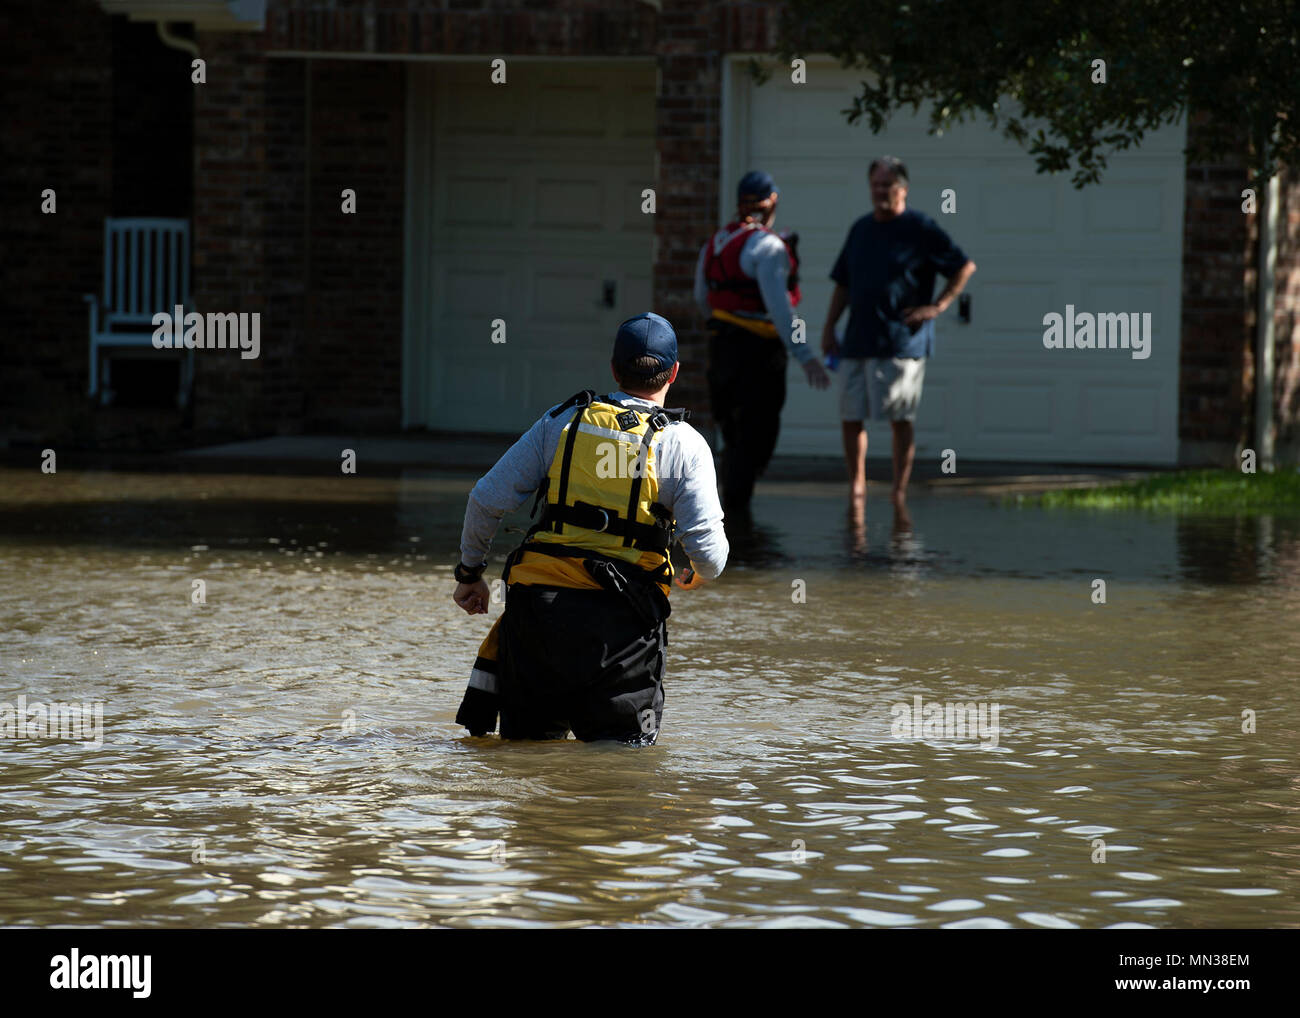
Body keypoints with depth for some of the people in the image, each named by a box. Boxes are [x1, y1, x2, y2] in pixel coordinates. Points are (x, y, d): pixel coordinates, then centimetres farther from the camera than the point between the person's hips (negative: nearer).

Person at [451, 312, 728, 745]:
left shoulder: (561, 421, 7)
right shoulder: (684, 444, -1)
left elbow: (486, 500, 5)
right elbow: (709, 553, -6)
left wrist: (469, 572, 21)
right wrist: (697, 575, 19)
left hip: (539, 604, 2)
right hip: (621, 621, -2)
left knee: (531, 739, 14)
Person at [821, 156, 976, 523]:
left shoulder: (920, 229, -2)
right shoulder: (860, 230, 16)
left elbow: (965, 267, 0)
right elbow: (843, 284, 22)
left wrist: (937, 306, -7)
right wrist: (829, 329, 13)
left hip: (901, 341, -6)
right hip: (858, 341, 6)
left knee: (900, 418, -4)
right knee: (851, 417, 5)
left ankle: (899, 493, 1)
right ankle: (856, 484, 19)